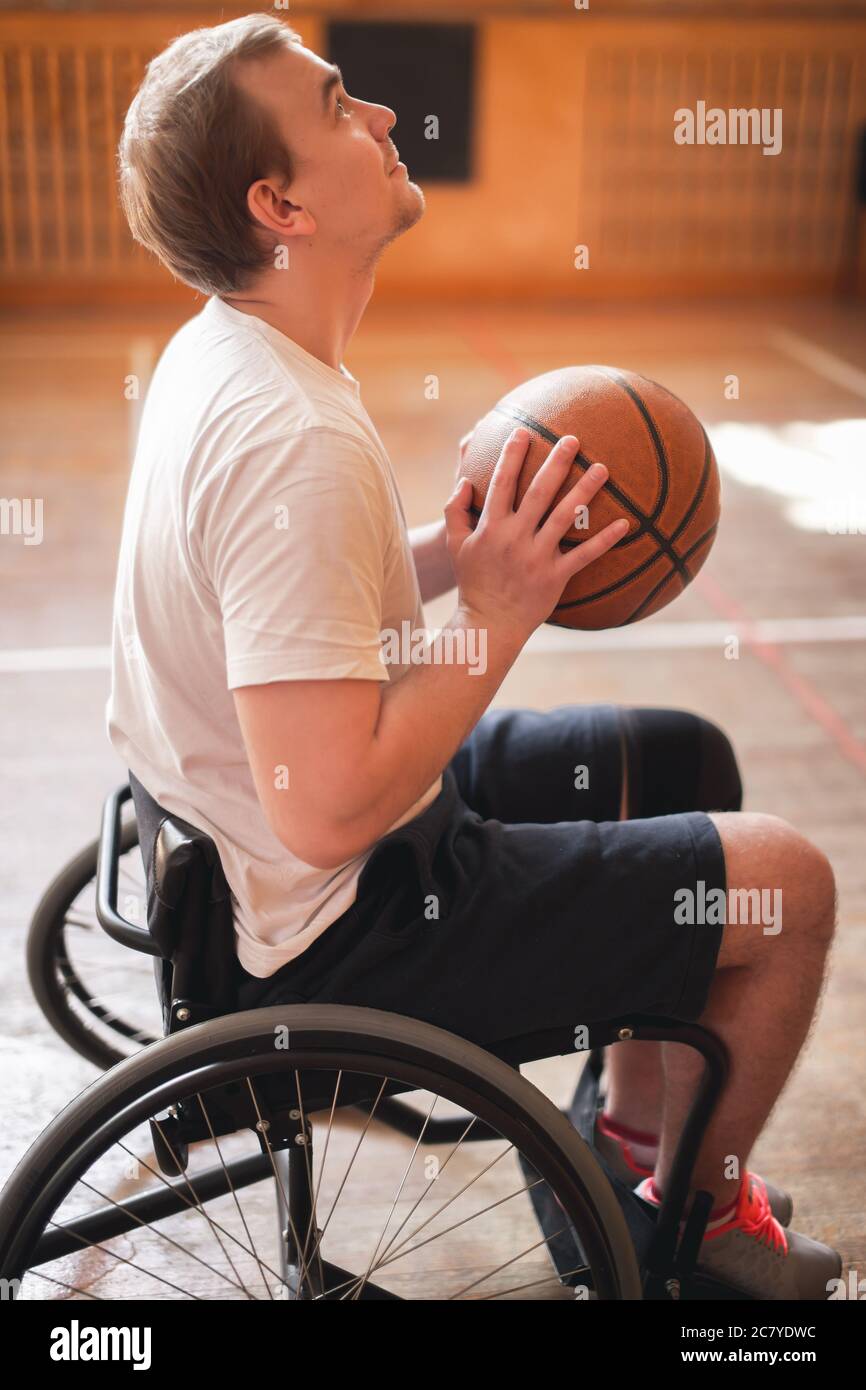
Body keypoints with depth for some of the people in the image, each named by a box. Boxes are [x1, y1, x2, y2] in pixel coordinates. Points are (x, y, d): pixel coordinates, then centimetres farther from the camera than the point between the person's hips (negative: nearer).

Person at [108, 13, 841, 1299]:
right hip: (343, 925, -10)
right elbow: (327, 811, -32)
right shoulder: (298, 441, -31)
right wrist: (502, 612, -22)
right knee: (785, 882, -3)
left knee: (684, 756, 20)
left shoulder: (224, 350, 2)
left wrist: (455, 555, 0)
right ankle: (696, 1217, 25)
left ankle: (634, 1135, 35)